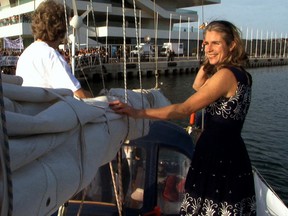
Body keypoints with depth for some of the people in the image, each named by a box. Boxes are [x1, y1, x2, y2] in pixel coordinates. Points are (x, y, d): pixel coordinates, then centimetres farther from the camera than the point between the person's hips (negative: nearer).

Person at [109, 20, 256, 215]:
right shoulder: (241, 74, 11)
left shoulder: (226, 75, -18)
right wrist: (208, 62, 9)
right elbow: (198, 86, 21)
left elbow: (185, 109, -22)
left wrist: (139, 113, -23)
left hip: (218, 158, -10)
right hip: (234, 154, 10)